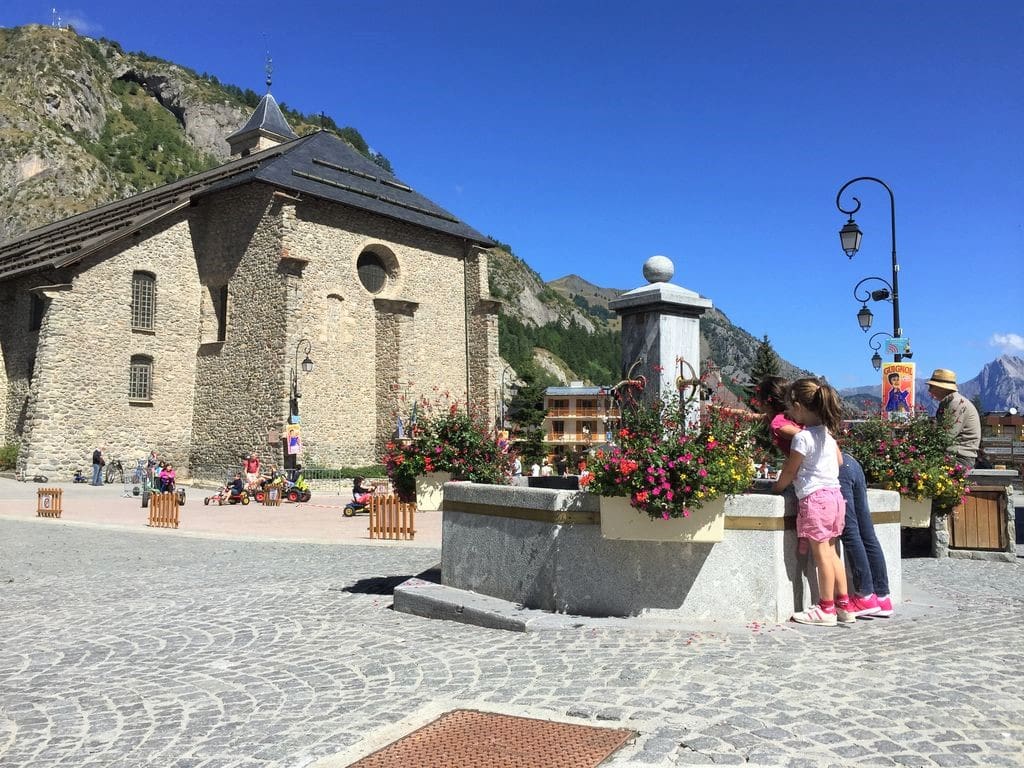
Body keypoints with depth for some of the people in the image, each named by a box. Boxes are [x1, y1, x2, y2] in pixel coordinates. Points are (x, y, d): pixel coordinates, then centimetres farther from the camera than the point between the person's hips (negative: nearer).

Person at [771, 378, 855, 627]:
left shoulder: (802, 437, -14)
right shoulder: (827, 433, 11)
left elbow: (789, 471, -8)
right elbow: (839, 461, 20)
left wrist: (775, 489, 6)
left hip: (814, 498, -8)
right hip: (834, 493, 9)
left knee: (821, 554, -1)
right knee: (831, 553, 15)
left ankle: (826, 610, 6)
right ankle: (843, 605, 20)